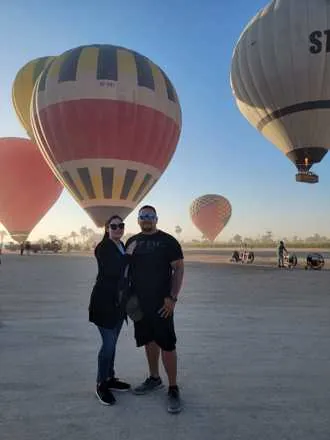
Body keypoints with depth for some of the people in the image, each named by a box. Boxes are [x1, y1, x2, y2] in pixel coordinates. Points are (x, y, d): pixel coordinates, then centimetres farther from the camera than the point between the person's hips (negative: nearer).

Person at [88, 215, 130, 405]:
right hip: (104, 302, -7)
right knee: (108, 344, -3)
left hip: (118, 302, 7)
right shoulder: (103, 248, -12)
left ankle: (110, 378, 30)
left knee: (112, 343, 16)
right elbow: (111, 271, -25)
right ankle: (101, 385, 14)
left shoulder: (123, 247, 10)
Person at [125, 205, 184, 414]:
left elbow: (178, 269, -9)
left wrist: (172, 298, -16)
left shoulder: (168, 241, -6)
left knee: (167, 344, -3)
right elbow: (126, 270, 15)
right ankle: (154, 379, 34)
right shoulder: (132, 242, 8)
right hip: (139, 301, 5)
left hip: (161, 302, -5)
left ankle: (173, 389, 11)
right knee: (149, 340, 17)